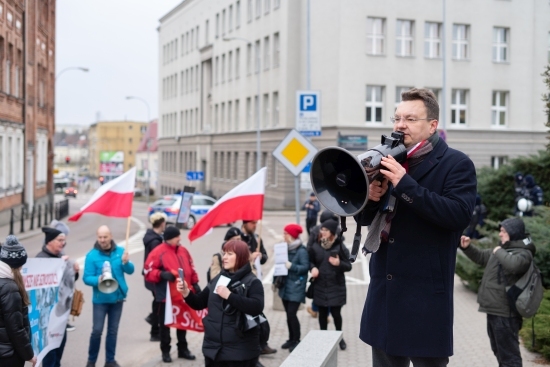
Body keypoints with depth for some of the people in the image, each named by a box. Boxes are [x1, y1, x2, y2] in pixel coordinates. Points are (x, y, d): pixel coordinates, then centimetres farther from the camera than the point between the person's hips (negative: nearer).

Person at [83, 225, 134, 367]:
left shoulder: (120, 251, 0)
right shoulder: (92, 255, -10)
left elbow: (130, 270, -3)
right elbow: (87, 278, -12)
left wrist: (126, 263, -24)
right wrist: (97, 280, -32)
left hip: (117, 298, 3)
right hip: (100, 299, -3)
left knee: (113, 330, 11)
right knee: (97, 330, -3)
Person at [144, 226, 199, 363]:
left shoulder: (183, 251, 7)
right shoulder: (158, 252, -12)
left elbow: (191, 268, 15)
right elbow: (149, 272, -14)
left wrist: (195, 284, 10)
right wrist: (162, 274, -28)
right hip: (165, 296, -6)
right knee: (165, 324, 6)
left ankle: (183, 349, 28)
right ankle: (165, 351, 19)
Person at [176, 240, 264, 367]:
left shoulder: (252, 282, -7)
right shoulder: (218, 279, 11)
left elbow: (257, 307, -24)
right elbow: (199, 303, 13)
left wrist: (229, 296, -23)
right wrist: (186, 292, -6)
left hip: (240, 351, -5)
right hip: (214, 348, 6)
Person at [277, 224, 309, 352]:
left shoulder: (301, 250, -13)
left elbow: (305, 267, -17)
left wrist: (292, 266, -26)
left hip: (296, 287, -7)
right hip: (286, 286, 7)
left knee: (292, 314, -9)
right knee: (288, 314, 12)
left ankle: (296, 340, 3)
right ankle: (291, 339, 22)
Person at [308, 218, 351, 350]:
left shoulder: (340, 247, -8)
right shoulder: (315, 246, -2)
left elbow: (348, 266, -5)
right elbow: (310, 261, 10)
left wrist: (339, 263, -25)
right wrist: (313, 268, -12)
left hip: (336, 287, -2)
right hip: (320, 286, 2)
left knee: (336, 313, 2)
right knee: (322, 313, 10)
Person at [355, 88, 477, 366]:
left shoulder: (457, 164, -4)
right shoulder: (390, 162, 13)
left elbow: (459, 215, -20)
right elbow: (364, 219, 15)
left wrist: (405, 184, -23)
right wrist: (370, 198, -9)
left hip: (426, 293, -6)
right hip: (384, 290, 6)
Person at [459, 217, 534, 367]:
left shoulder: (523, 253, -13)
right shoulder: (503, 249, 17)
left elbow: (514, 265, -36)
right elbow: (481, 257, 29)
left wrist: (499, 252, -19)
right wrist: (467, 247, 13)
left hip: (505, 313, -10)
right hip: (494, 310, 10)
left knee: (509, 354, -6)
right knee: (499, 351, 21)